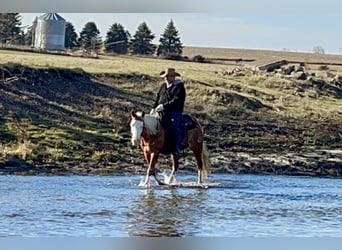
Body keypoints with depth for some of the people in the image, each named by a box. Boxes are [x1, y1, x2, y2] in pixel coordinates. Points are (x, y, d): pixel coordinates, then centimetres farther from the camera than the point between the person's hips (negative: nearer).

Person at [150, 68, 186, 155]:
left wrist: (164, 106, -25)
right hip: (163, 111, 7)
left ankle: (176, 147, -21)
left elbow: (176, 100, -17)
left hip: (175, 111, -7)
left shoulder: (179, 87, -6)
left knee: (174, 125, -27)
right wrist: (154, 108, 5)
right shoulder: (163, 85, 17)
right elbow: (158, 97, 20)